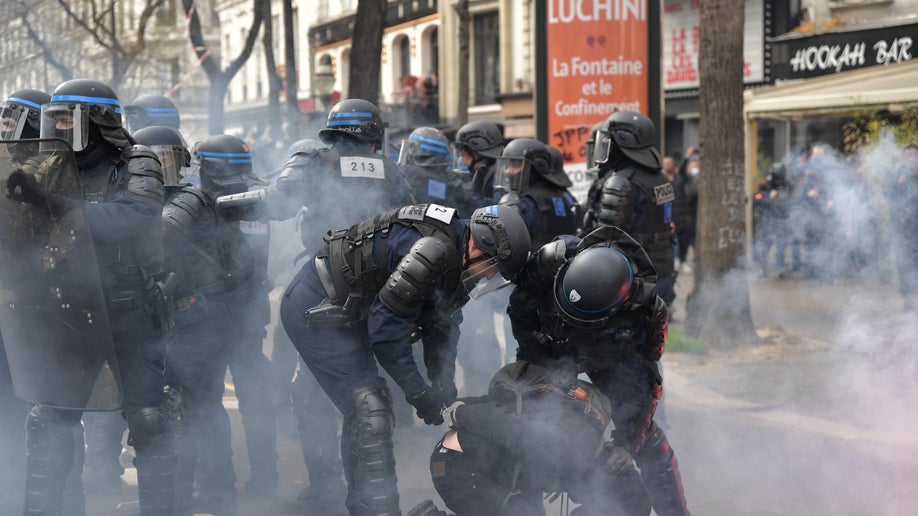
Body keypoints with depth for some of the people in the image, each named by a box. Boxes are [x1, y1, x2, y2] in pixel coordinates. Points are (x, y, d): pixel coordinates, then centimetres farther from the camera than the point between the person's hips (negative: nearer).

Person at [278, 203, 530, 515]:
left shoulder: (455, 258, 3)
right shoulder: (433, 249, -29)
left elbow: (441, 323, 13)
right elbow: (386, 328, -26)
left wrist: (444, 384, 1)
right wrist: (420, 394, -18)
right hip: (314, 310, -10)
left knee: (363, 413, 17)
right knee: (370, 412, -14)